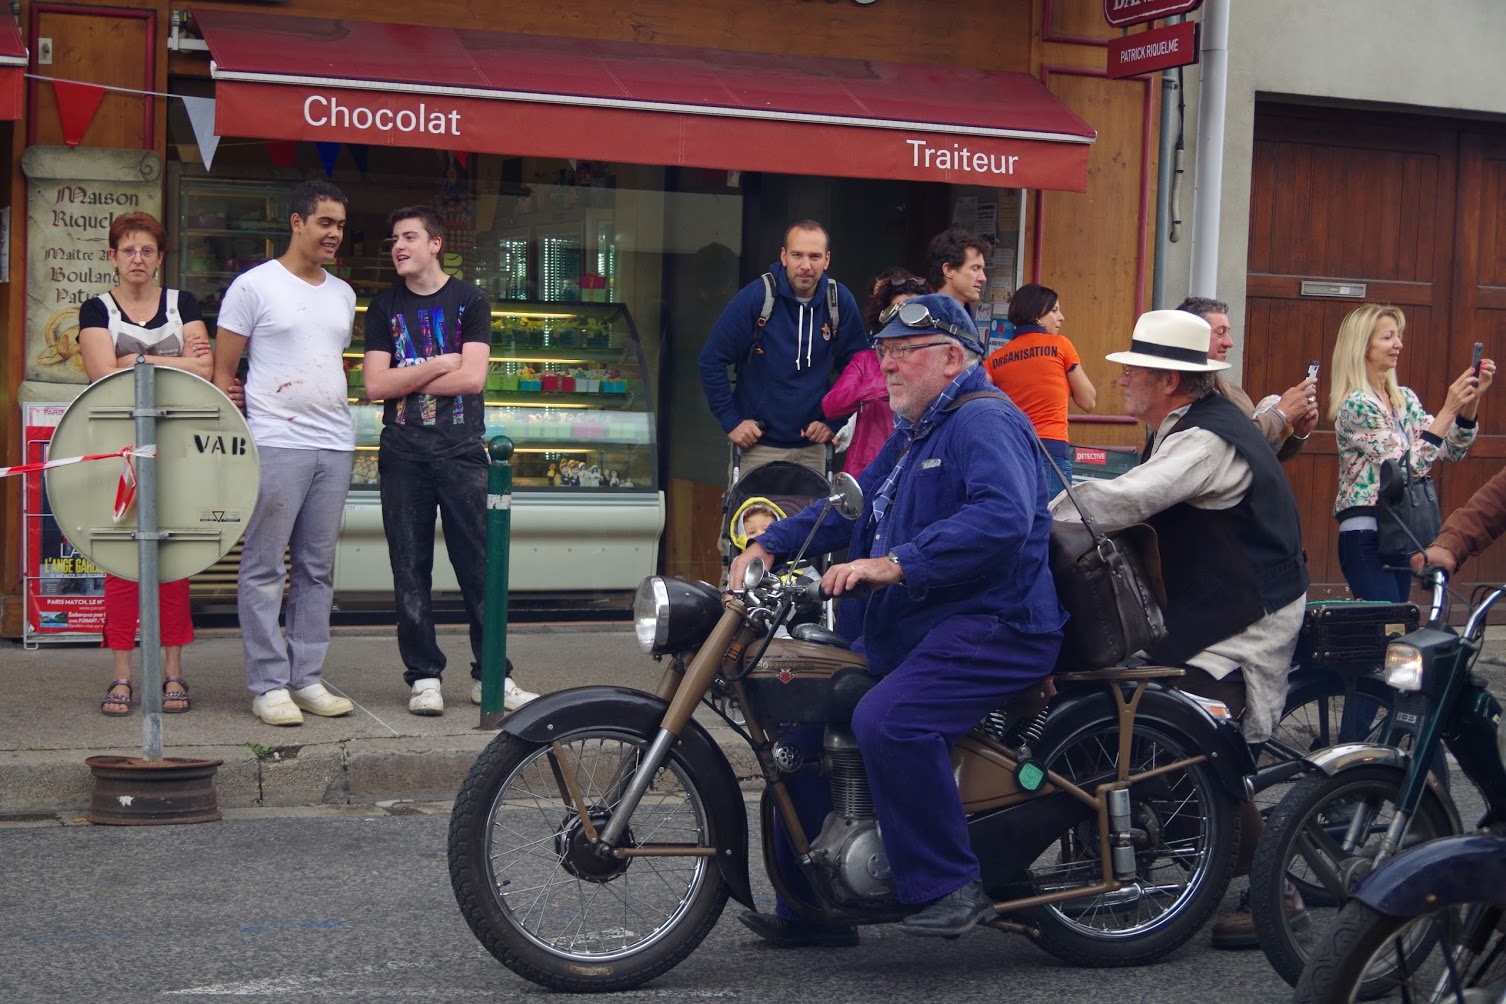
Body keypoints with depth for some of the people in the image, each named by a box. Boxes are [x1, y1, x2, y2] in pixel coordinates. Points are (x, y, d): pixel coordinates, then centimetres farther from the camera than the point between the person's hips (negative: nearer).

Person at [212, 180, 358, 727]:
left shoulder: (343, 294, 16)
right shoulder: (255, 285, -2)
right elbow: (223, 370, -1)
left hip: (335, 446, 6)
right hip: (275, 444, -6)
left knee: (317, 569, 9)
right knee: (264, 569, -3)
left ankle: (307, 679, 15)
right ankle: (268, 686, 1)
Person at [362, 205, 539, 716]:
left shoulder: (469, 300, 6)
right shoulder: (385, 307, 11)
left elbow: (473, 377, -6)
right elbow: (375, 385, 0)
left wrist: (404, 381, -3)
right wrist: (438, 365, -6)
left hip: (462, 451, -1)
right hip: (403, 455, 2)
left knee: (479, 567, -1)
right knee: (410, 570, 2)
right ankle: (423, 675, 9)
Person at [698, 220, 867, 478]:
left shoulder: (840, 302, -1)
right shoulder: (756, 297, -9)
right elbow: (712, 361, -5)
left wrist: (833, 421, 1)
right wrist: (731, 421, -8)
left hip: (812, 447, 2)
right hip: (759, 446, -2)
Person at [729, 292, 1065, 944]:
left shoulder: (985, 421, -12)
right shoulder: (914, 434, 23)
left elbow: (1002, 517, -29)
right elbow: (852, 505, 26)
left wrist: (895, 565, -33)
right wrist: (768, 545, 10)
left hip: (992, 628, -11)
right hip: (909, 633, 11)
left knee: (888, 720, -34)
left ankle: (950, 888, -24)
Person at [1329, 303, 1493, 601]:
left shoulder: (1404, 398, 12)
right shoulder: (1355, 405, -13)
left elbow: (1452, 450, 10)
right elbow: (1409, 465, -19)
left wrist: (1472, 399, -3)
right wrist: (1449, 408, -20)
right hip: (1365, 537, -8)